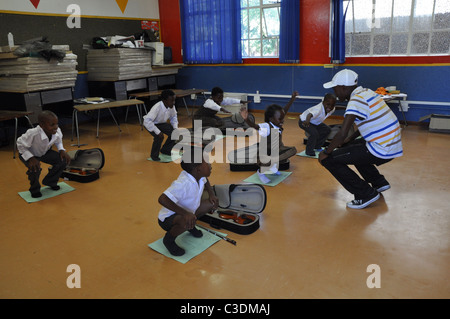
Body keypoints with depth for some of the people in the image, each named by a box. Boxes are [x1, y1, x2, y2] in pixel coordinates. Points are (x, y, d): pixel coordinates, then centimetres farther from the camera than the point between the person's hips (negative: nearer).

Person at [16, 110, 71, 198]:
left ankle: (50, 181, 13)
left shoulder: (57, 132, -25)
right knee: (35, 168, -32)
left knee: (63, 160, -13)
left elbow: (58, 142, -2)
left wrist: (62, 150, -20)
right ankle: (34, 190, 2)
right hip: (29, 154, -5)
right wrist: (30, 158, -35)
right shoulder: (33, 134, -40)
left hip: (44, 152, 5)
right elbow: (20, 145, -26)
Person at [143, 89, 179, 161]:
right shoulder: (157, 108, -38)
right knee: (159, 137, -29)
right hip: (151, 123, -6)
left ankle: (165, 150, 18)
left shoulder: (171, 106, -19)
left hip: (161, 123, 6)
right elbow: (147, 121, -43)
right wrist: (158, 132, -43)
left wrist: (175, 128, -12)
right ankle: (154, 155, -3)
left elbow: (173, 116, 1)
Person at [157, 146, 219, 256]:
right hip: (168, 218, -8)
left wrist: (211, 194, -2)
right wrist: (185, 213, -46)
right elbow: (162, 199, -44)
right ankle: (169, 239, -7)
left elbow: (205, 182, 17)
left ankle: (191, 226, 18)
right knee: (187, 222, -39)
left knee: (211, 203, -2)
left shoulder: (199, 177, -9)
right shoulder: (183, 184, -36)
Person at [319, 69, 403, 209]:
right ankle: (379, 183, 30)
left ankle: (366, 194, -4)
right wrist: (350, 139, 24)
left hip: (382, 150, -10)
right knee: (348, 147, 32)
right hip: (391, 145, 10)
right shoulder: (366, 93, 10)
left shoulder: (356, 101, -19)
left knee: (329, 160, -10)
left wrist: (326, 152, -12)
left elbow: (342, 134, -25)